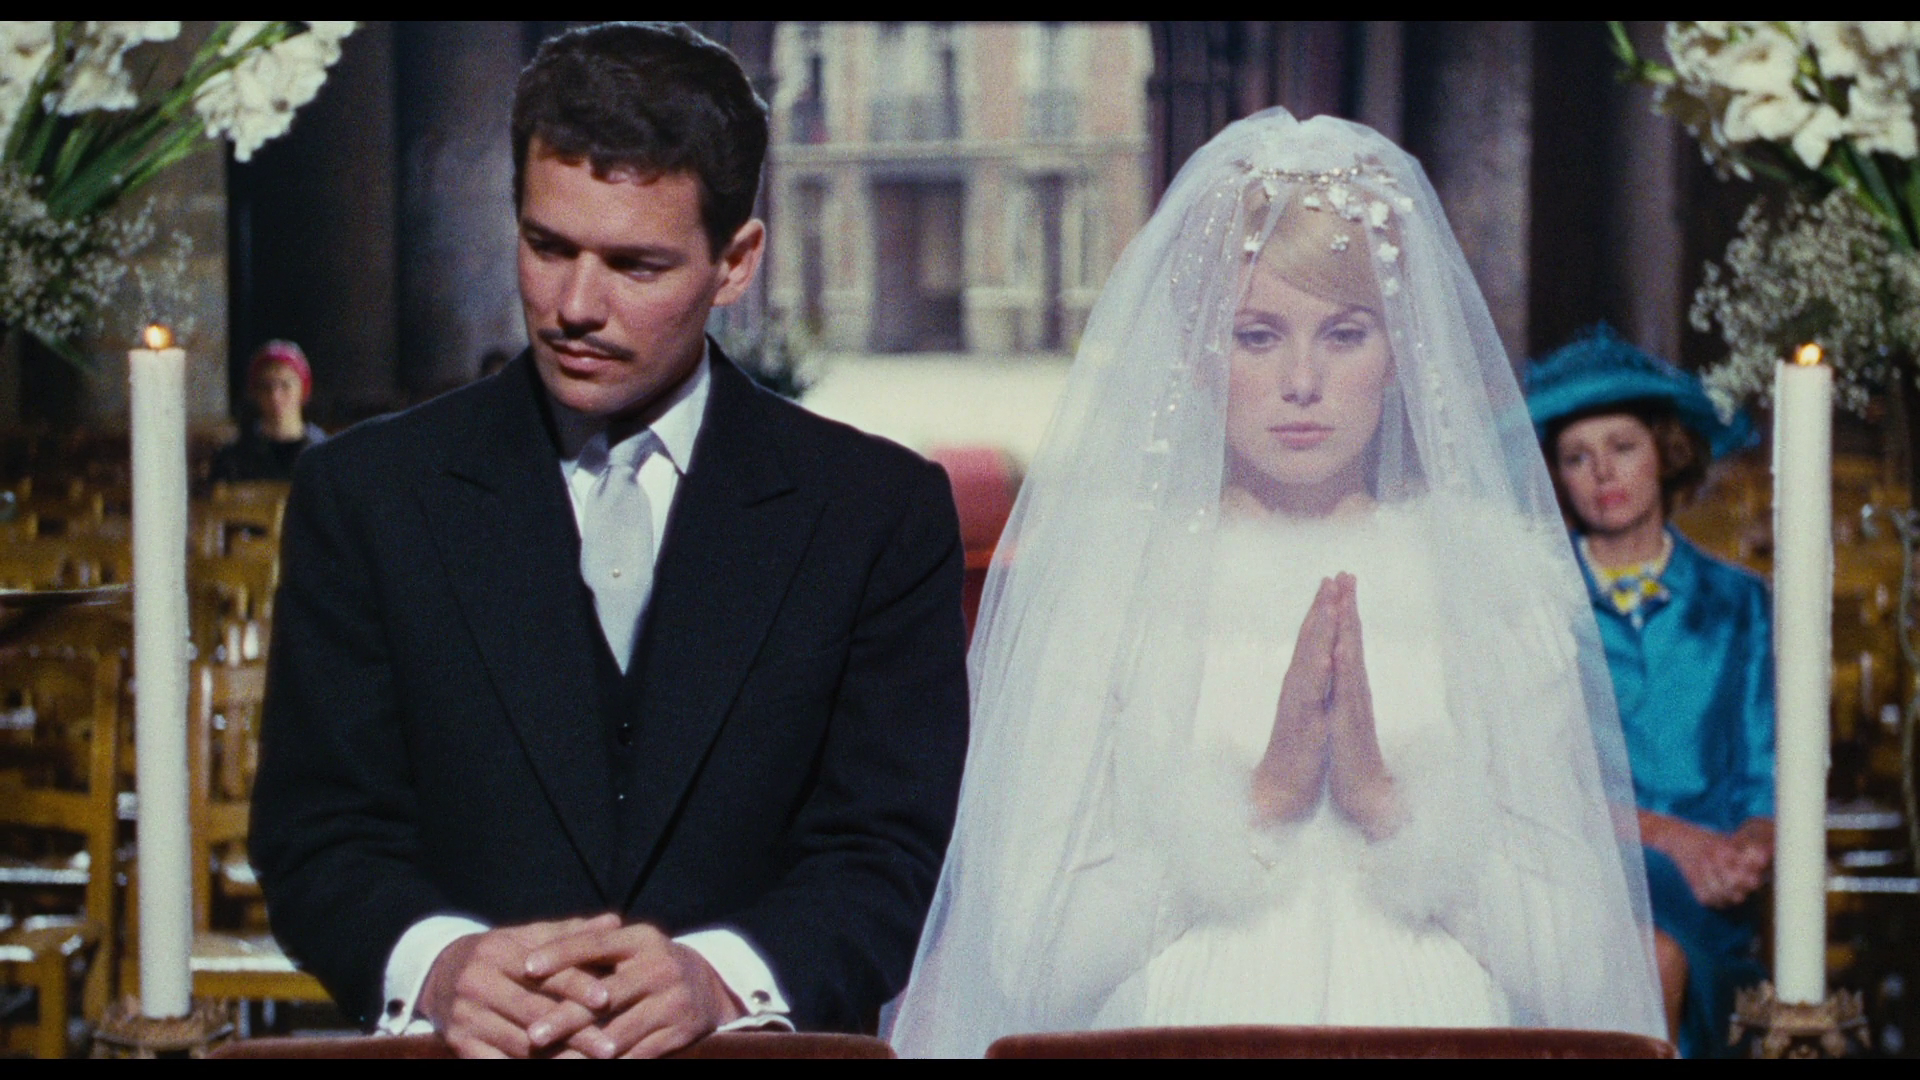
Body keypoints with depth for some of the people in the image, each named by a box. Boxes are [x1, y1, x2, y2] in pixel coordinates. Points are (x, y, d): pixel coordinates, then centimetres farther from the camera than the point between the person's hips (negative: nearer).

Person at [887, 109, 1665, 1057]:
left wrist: (1388, 802, -7)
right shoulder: (1098, 572, 4)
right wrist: (1260, 799, -8)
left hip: (1432, 1035, 1)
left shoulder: (1497, 577, 7)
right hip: (1186, 1035, -1)